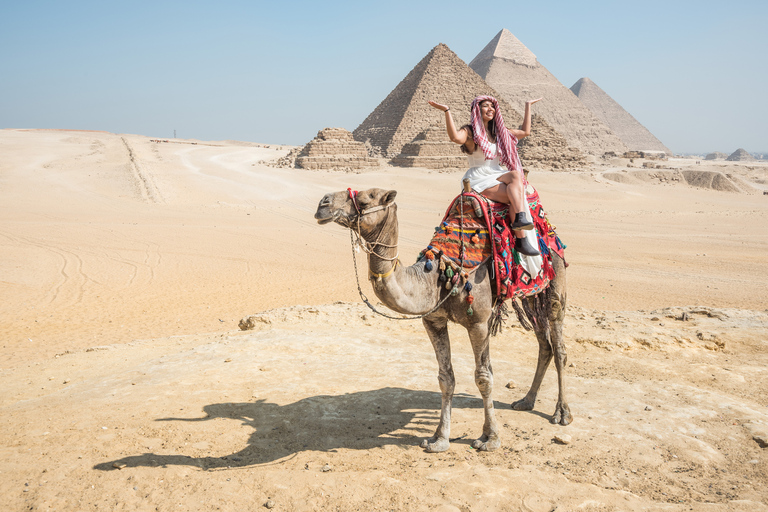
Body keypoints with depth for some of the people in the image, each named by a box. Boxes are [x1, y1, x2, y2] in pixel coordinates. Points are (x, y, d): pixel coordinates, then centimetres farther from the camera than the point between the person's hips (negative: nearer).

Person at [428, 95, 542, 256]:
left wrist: (528, 106, 28)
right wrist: (446, 111, -32)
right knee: (516, 196, -26)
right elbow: (456, 137, -28)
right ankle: (521, 241, -29)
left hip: (497, 175, 6)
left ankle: (520, 219, -41)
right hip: (479, 180, -6)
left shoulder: (498, 132, 19)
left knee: (516, 174, -28)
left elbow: (525, 131, 25)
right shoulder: (469, 131, -4)